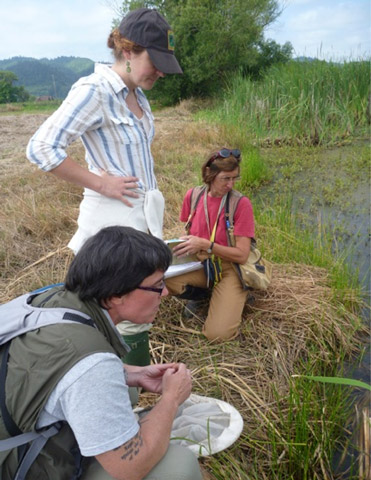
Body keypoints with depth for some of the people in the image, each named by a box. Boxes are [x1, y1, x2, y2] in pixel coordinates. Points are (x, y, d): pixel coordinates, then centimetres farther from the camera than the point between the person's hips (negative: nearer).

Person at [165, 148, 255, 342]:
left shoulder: (241, 203, -15)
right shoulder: (193, 195, -3)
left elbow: (242, 255, -16)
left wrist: (205, 245, -25)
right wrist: (184, 244, -8)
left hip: (229, 269, -4)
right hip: (200, 264, 4)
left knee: (218, 334, -21)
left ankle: (233, 300, 12)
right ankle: (202, 294, 5)